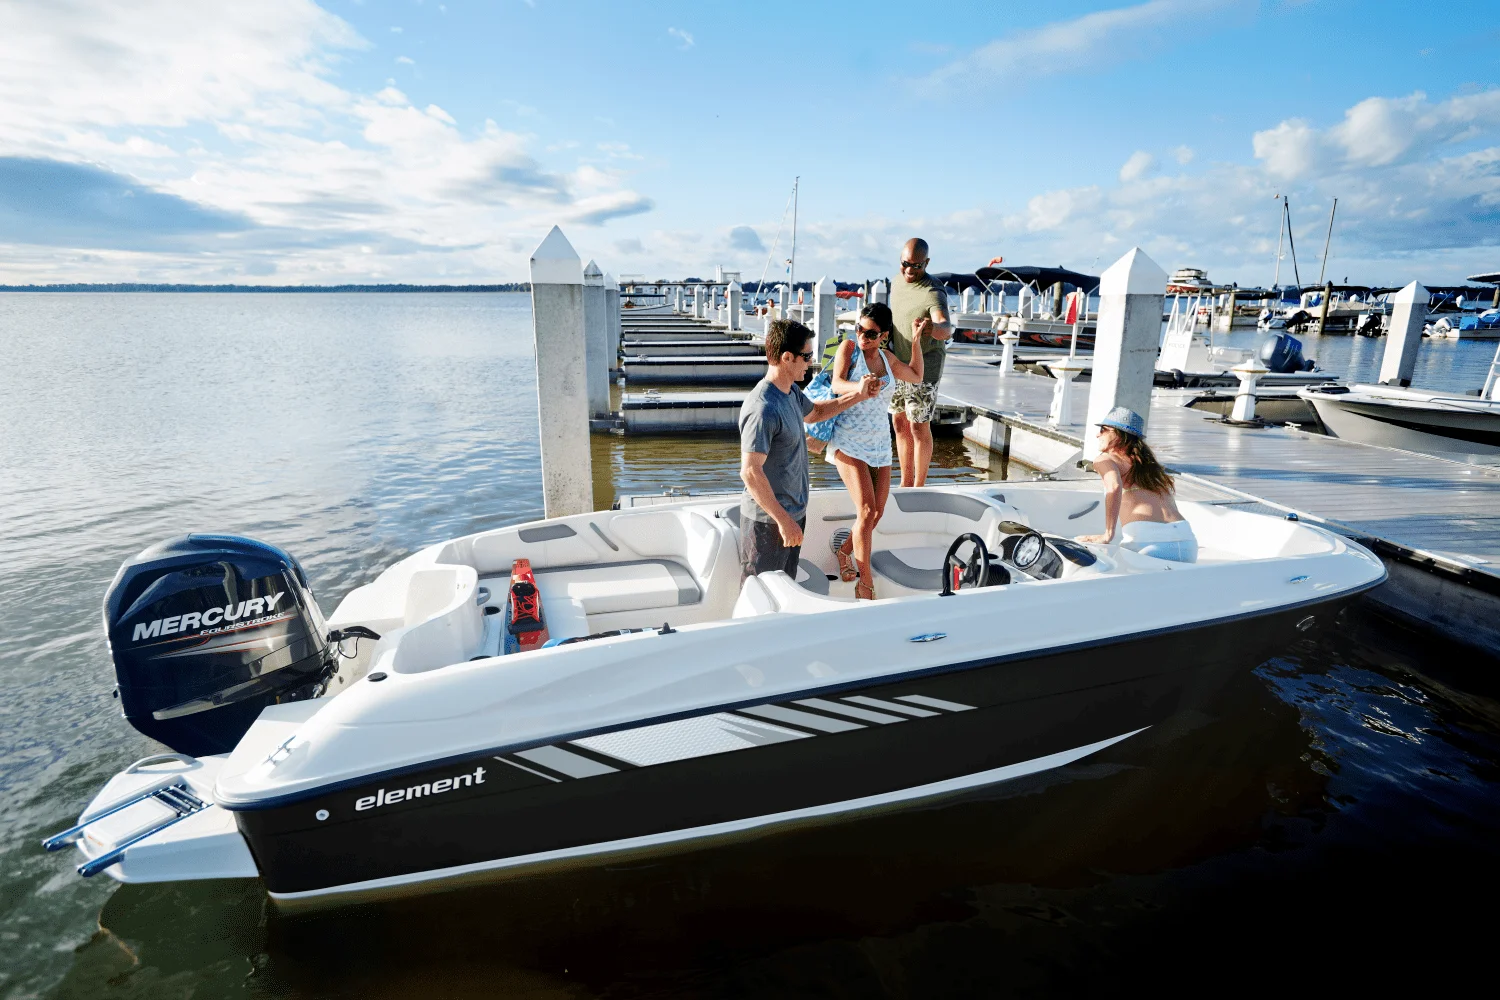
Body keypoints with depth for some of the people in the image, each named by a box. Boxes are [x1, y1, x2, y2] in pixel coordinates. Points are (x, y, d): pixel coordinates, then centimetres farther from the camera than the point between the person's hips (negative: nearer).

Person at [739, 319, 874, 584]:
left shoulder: (791, 392, 5)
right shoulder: (763, 408, -26)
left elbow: (814, 412, 28)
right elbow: (750, 472, -29)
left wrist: (857, 395, 19)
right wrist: (782, 520, -26)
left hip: (793, 512, 10)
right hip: (768, 521, -10)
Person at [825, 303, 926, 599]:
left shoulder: (887, 357, 11)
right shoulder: (849, 347, -4)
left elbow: (915, 377, 27)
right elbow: (837, 384, -20)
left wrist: (916, 340, 19)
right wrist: (858, 387, -41)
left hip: (880, 444, 6)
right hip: (849, 442, -6)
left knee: (877, 512, 5)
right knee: (867, 511, -16)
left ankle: (844, 552, 32)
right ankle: (865, 584, -7)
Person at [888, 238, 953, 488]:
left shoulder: (933, 293, -20)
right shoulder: (897, 284, 5)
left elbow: (946, 328, -37)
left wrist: (932, 327, -60)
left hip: (923, 369, -7)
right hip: (898, 365, 8)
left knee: (919, 427, -3)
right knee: (900, 423, 11)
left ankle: (919, 486, 10)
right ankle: (905, 482, 23)